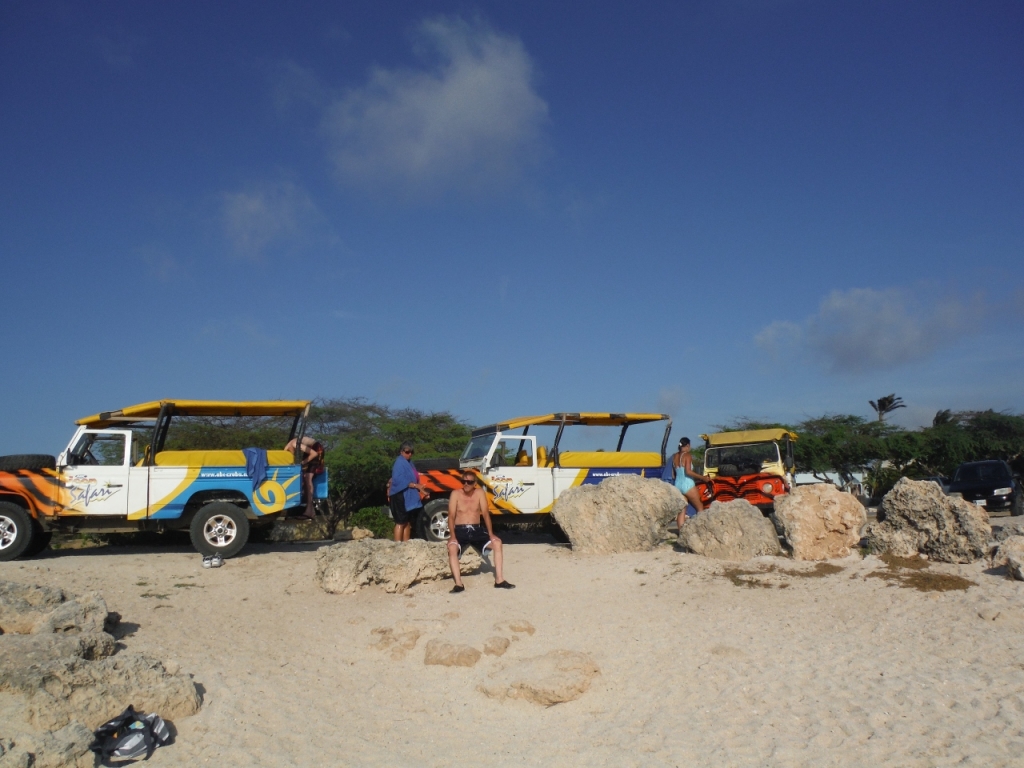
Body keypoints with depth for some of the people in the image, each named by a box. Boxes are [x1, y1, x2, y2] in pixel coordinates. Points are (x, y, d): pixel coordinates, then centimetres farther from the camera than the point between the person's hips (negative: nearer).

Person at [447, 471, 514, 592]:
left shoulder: (480, 493, 1)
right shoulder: (456, 494, -5)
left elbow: (485, 513, -3)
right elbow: (451, 516, -10)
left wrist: (490, 534, -13)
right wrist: (452, 536, -23)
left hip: (477, 530, 3)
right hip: (460, 530, -3)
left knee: (497, 542, -15)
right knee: (452, 547, -32)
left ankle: (499, 580, -10)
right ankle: (458, 584, -32)